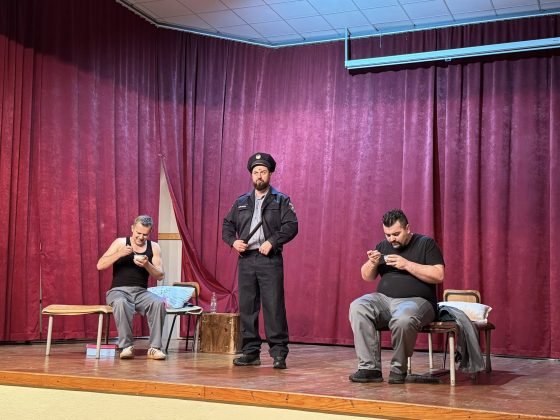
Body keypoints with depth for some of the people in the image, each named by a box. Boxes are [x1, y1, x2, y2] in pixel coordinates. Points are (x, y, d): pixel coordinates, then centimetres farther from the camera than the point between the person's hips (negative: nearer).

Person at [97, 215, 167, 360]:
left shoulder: (154, 247, 7)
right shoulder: (120, 243, 2)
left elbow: (160, 276, 1)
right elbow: (100, 265, -5)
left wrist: (147, 265, -18)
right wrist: (120, 254, -20)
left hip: (141, 292, 2)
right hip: (118, 291, -2)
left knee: (159, 303, -30)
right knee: (121, 303, -38)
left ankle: (154, 347, -23)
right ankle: (127, 346, -25)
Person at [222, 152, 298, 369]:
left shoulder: (281, 200, 5)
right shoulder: (241, 202, 16)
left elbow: (291, 226, -5)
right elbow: (227, 225, 18)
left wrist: (272, 242, -16)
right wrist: (233, 241, -1)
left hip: (270, 260, -4)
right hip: (245, 260, 4)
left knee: (274, 307, -8)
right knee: (247, 308, 5)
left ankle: (278, 353, -2)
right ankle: (251, 352, 13)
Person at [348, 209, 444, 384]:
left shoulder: (426, 244, 5)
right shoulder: (383, 246, 18)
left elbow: (438, 276, -7)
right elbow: (367, 277, 21)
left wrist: (407, 264, -13)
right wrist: (372, 263, -2)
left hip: (416, 300, -4)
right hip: (384, 299, 5)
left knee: (403, 319, -39)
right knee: (358, 307, -26)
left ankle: (399, 369, -15)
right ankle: (369, 368, -27)